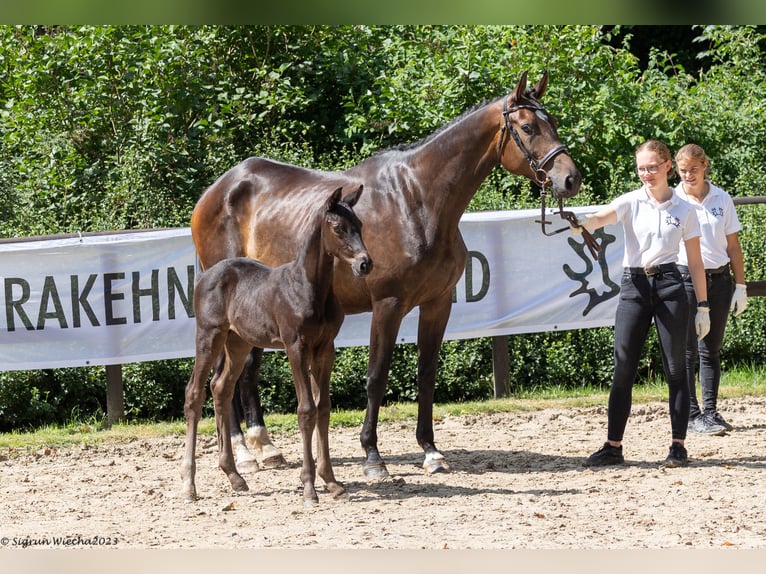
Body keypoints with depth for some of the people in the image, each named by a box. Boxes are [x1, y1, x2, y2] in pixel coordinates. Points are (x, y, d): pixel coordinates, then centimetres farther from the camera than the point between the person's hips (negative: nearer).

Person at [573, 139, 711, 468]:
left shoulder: (684, 210, 4)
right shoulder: (631, 203, 2)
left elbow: (695, 262, 7)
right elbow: (601, 218, -19)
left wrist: (703, 306, 3)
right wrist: (578, 225, -42)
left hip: (669, 286, -1)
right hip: (633, 287, 1)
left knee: (675, 369, 1)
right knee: (623, 369, 0)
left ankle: (678, 446, 6)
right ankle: (613, 446, 5)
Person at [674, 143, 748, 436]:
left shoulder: (722, 199, 6)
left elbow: (733, 245, 10)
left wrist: (740, 285, 6)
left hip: (718, 278, 3)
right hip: (685, 278, -3)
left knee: (711, 349, 8)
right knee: (687, 349, -3)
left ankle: (710, 412, 13)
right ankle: (691, 415, 0)